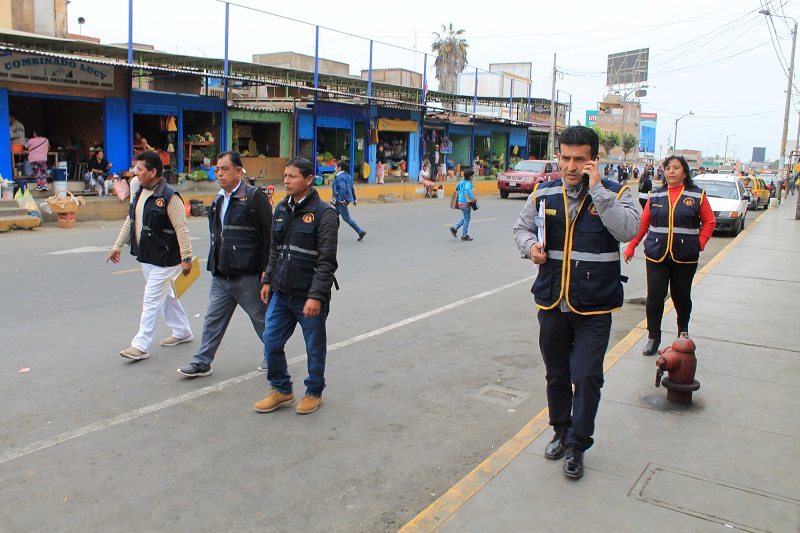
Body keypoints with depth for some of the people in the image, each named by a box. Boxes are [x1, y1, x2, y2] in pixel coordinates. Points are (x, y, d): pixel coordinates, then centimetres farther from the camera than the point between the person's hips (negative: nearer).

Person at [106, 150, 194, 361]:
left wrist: (186, 258, -20)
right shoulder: (140, 193, 9)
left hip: (163, 259, -9)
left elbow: (181, 229, -19)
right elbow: (129, 222, 18)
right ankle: (182, 332, 33)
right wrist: (118, 246, 19)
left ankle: (140, 346, 1)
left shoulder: (169, 197, -19)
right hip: (146, 257, 9)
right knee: (165, 296, 18)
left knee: (151, 300, -5)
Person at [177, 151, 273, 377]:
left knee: (261, 317, 8)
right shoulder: (218, 200, 14)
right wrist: (214, 263, 19)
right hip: (220, 275, 7)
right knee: (213, 319, 11)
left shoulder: (254, 196, -11)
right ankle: (202, 362, 19)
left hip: (247, 274, -7)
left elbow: (269, 235, -13)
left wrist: (267, 268, -16)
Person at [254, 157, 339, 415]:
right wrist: (268, 280, 15)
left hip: (309, 296, -6)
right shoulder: (281, 209, 9)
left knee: (315, 347, 8)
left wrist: (316, 296, -20)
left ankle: (314, 393, 29)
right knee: (271, 342, 9)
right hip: (281, 293, 6)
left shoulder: (324, 213, -12)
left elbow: (327, 260, -16)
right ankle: (281, 390, 28)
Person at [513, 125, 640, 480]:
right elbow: (522, 227, 17)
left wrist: (596, 188, -23)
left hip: (594, 308, -3)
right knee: (556, 375, 17)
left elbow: (628, 230, -23)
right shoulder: (544, 194, 4)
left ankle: (577, 446, 16)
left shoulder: (615, 194, -5)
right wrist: (529, 245, -6)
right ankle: (561, 432, 39)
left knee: (586, 377, -4)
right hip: (551, 304, 4)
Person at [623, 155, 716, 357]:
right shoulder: (655, 196, 6)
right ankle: (653, 337, 10)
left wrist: (700, 243, -4)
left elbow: (709, 222, 7)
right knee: (655, 296, -2)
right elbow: (643, 223, 8)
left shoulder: (697, 195, 1)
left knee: (681, 296, 10)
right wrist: (631, 247, 3)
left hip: (685, 257, -1)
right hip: (656, 255, 1)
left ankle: (683, 331, 35)